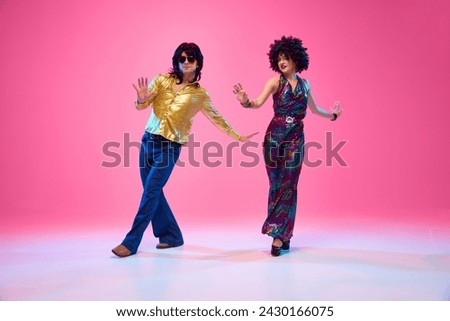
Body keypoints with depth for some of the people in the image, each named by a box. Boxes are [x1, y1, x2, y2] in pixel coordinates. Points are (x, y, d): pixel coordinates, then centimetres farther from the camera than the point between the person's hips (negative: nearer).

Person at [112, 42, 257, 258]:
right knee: (153, 193, 8)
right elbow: (141, 106, -1)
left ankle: (131, 242, -3)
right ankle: (172, 235, 23)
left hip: (170, 147, -3)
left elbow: (217, 119, 11)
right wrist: (141, 99, -25)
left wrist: (237, 137, 9)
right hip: (148, 140, 4)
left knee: (151, 192, -10)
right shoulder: (162, 80, 5)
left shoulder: (200, 94, 2)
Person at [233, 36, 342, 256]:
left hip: (296, 139, 3)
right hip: (275, 137, -2)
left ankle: (279, 235, 1)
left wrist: (332, 115, 37)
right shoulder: (275, 81, -1)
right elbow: (259, 102, -14)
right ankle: (282, 235, 9)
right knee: (277, 184, 1)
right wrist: (246, 102, -34)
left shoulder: (305, 84, 11)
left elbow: (314, 109, 27)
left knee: (289, 185, -3)